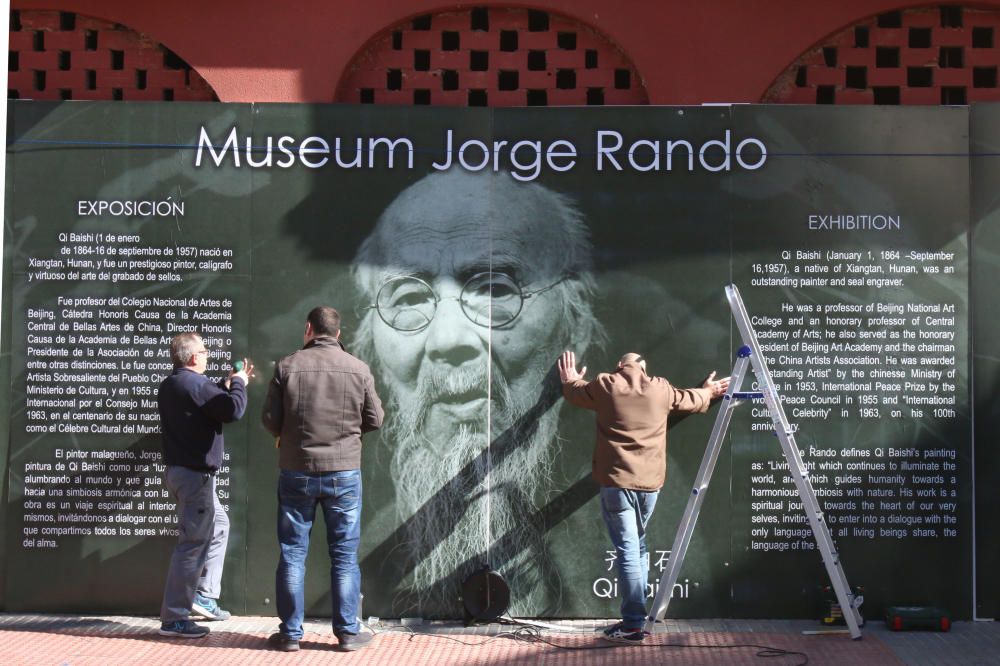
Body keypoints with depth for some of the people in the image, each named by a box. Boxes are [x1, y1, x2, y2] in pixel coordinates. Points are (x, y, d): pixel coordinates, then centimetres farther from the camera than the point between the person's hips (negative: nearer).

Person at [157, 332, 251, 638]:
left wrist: (229, 384, 20)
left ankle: (204, 596, 24)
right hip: (195, 474, -11)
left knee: (218, 526, 23)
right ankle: (173, 619, -6)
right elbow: (232, 410, -22)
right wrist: (238, 383, -5)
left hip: (181, 471, 11)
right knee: (193, 542, -8)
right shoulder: (195, 384, -19)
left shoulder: (170, 385, 14)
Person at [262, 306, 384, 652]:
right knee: (344, 555, 8)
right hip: (344, 472, 0)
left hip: (296, 472, 0)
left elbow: (270, 421, -3)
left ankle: (290, 633, 12)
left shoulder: (287, 366, -6)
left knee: (292, 554, 8)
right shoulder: (358, 369, -3)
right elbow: (374, 419, 3)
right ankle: (348, 632, 11)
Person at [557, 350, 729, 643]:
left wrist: (569, 381, 48)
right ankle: (635, 615, 19)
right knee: (638, 547, 18)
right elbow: (689, 400, 30)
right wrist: (707, 393, 52)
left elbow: (577, 393, 24)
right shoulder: (661, 389, 9)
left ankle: (634, 624, -10)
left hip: (616, 482, -3)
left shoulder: (605, 386, 3)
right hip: (650, 482, 3)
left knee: (627, 551, -6)